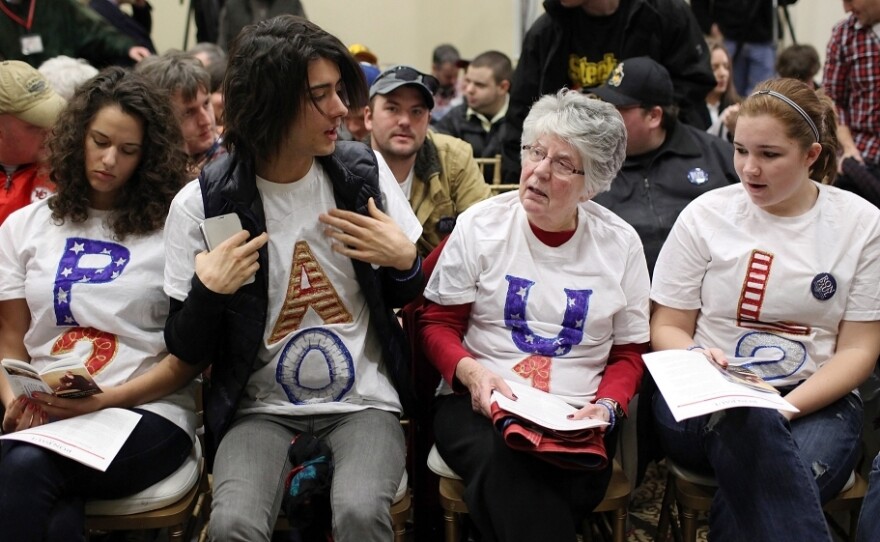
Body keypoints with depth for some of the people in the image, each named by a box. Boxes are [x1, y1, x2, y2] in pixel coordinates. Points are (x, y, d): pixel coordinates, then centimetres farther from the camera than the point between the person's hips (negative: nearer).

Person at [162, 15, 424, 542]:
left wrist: (404, 262, -9)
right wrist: (207, 292, -19)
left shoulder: (363, 170, 0)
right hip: (261, 408, 0)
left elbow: (405, 296, 13)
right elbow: (187, 350, 0)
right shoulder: (202, 203, -7)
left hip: (363, 401, 1)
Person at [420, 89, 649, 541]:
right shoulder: (480, 225, 2)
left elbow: (629, 352, 12)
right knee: (506, 465, -36)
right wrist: (472, 372, -16)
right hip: (480, 404, 0)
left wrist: (607, 406, -9)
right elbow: (438, 325, 5)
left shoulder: (621, 244, 6)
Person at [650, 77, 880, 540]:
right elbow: (667, 328, 8)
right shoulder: (705, 214, 4)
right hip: (703, 400, 1)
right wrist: (698, 362, -16)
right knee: (750, 423, -37)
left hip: (814, 401, 0)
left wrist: (786, 408, -13)